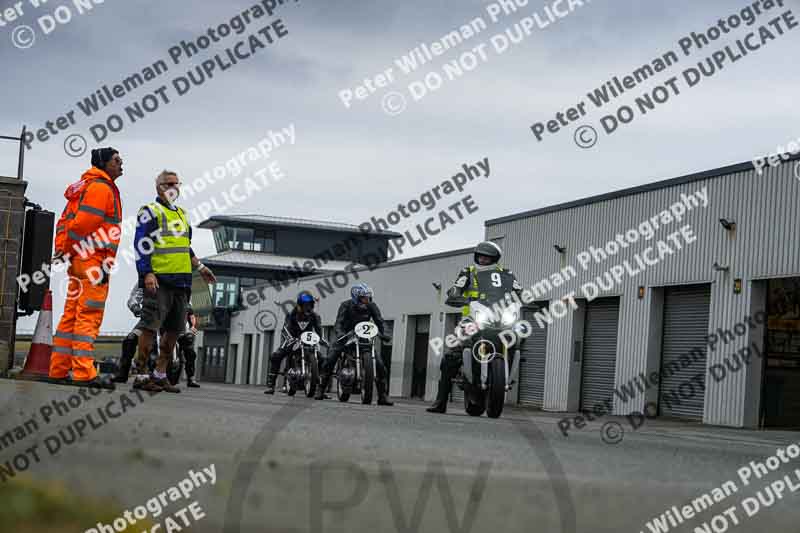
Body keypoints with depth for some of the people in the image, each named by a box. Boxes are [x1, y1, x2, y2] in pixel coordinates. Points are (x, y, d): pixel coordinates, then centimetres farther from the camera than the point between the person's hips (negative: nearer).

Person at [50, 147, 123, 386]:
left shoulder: (85, 187, 22)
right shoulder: (101, 188, -10)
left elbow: (65, 221, 19)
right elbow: (82, 223, -17)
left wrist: (63, 249, 10)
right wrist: (66, 250, -6)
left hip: (80, 260, 10)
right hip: (94, 261, -10)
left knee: (71, 316, 10)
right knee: (89, 316, -11)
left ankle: (58, 370, 12)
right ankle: (83, 373, -14)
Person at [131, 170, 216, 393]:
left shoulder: (182, 215, 24)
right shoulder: (150, 212, -1)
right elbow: (141, 245, -9)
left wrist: (200, 267, 22)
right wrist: (147, 274, -19)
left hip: (181, 282, 8)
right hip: (158, 281, -8)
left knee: (174, 329, 9)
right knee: (150, 326, -10)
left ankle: (160, 374, 18)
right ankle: (141, 375, -7)